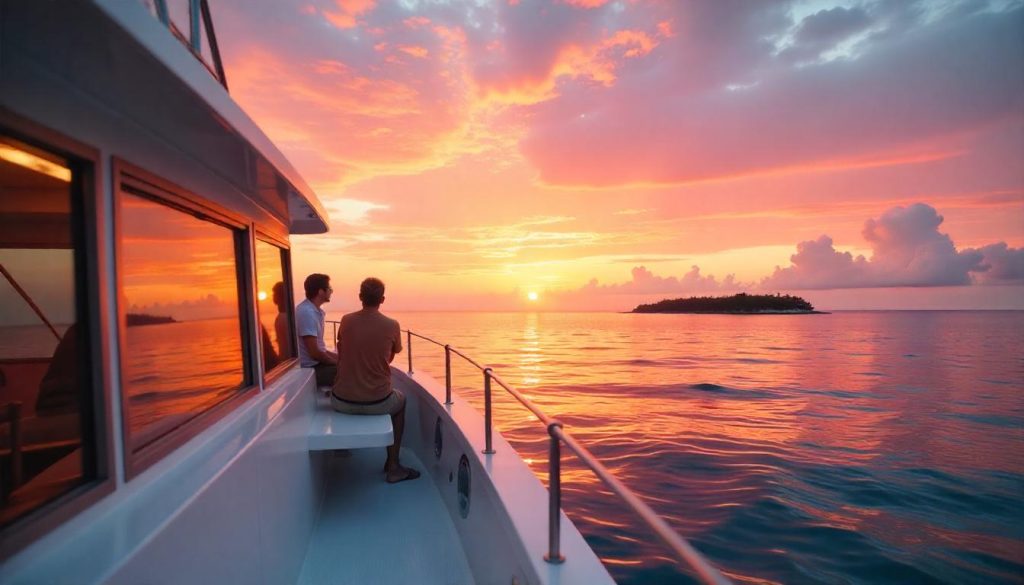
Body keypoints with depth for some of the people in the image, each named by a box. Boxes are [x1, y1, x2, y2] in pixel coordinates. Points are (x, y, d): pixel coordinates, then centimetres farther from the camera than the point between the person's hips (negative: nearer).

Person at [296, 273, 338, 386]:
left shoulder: (314, 310, 7)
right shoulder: (307, 313, -21)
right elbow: (314, 353, -22)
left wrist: (339, 358, 6)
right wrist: (339, 362, -10)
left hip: (316, 363, 9)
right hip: (310, 369, -9)